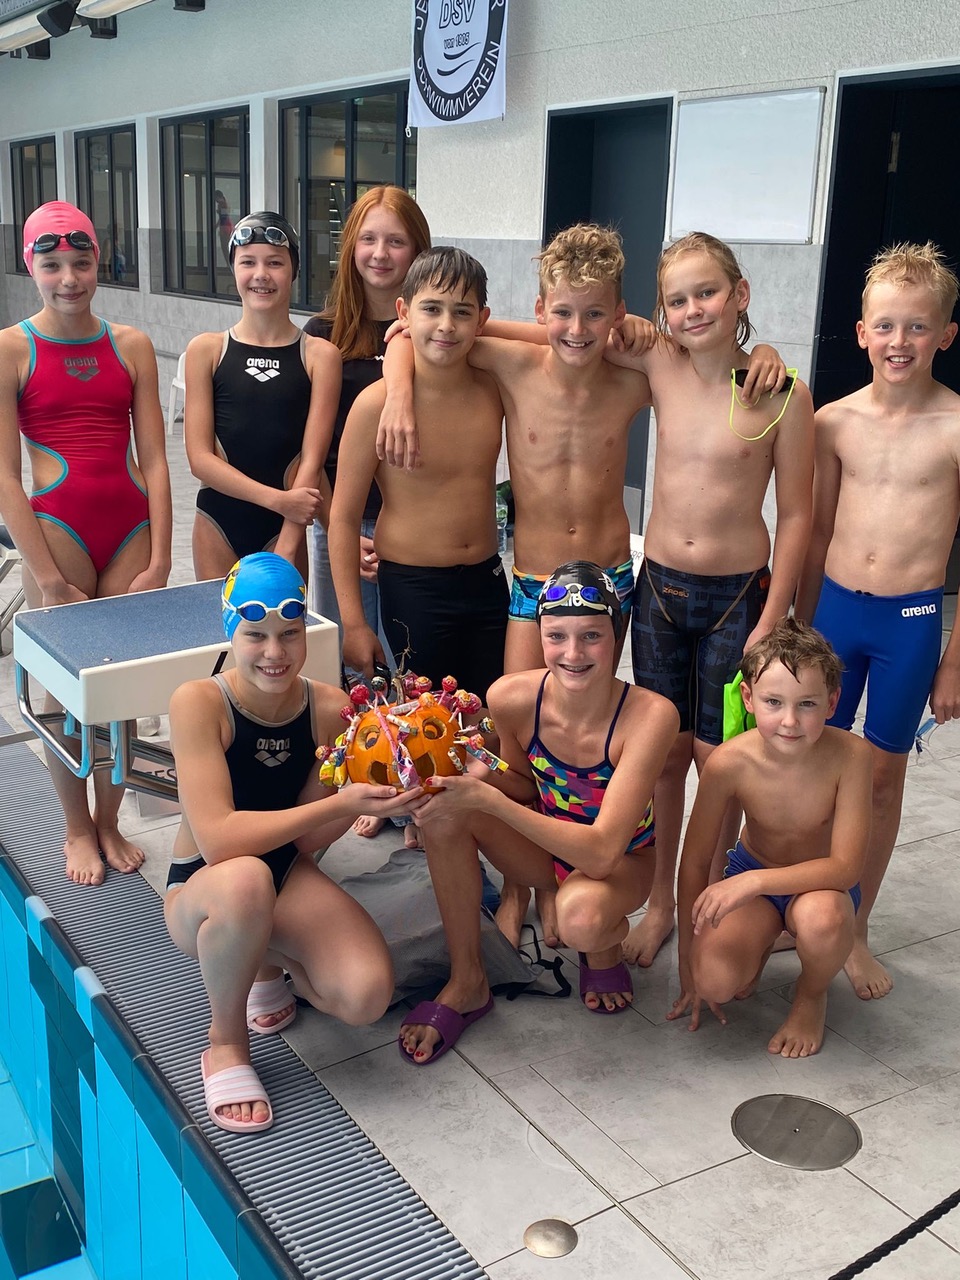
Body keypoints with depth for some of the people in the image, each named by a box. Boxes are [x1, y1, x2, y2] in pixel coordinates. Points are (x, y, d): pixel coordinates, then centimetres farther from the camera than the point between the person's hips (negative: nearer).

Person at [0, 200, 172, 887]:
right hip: (56, 527, -3)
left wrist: (159, 562, -4)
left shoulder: (132, 345, 6)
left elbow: (154, 460, 3)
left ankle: (109, 822, 27)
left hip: (132, 527, 3)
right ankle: (78, 829, 25)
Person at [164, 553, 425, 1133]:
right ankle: (226, 1045, -11)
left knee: (368, 996, -21)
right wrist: (340, 801, -35)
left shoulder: (330, 708, -11)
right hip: (201, 890, -4)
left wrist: (370, 787, -25)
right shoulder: (200, 703, -23)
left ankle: (268, 962, 16)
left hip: (289, 878, 4)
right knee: (245, 879, -41)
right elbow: (217, 838, -32)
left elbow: (307, 839, -7)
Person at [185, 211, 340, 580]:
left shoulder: (319, 355, -3)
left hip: (285, 526, -1)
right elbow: (199, 457, -5)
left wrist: (285, 552, -16)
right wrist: (276, 498, -16)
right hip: (217, 525, 1)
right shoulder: (206, 350, 1)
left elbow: (311, 461, -8)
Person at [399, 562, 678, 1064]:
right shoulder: (512, 697, -20)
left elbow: (603, 852, -34)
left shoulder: (649, 715, -31)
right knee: (446, 808, -23)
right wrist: (483, 774, -23)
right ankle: (466, 983, -7)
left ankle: (605, 946, 2)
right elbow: (524, 784, 2)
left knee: (581, 914, -38)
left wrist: (488, 799, -42)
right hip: (547, 847, 4)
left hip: (622, 861, -4)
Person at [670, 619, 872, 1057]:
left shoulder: (849, 756, -27)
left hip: (821, 881, 0)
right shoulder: (729, 763, -25)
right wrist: (688, 962, -6)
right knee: (713, 980, -25)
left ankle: (811, 997, -1)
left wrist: (754, 881, -40)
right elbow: (694, 864, -12)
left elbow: (846, 867, -27)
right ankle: (761, 940, 12)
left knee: (820, 918, -37)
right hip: (749, 875, 1)